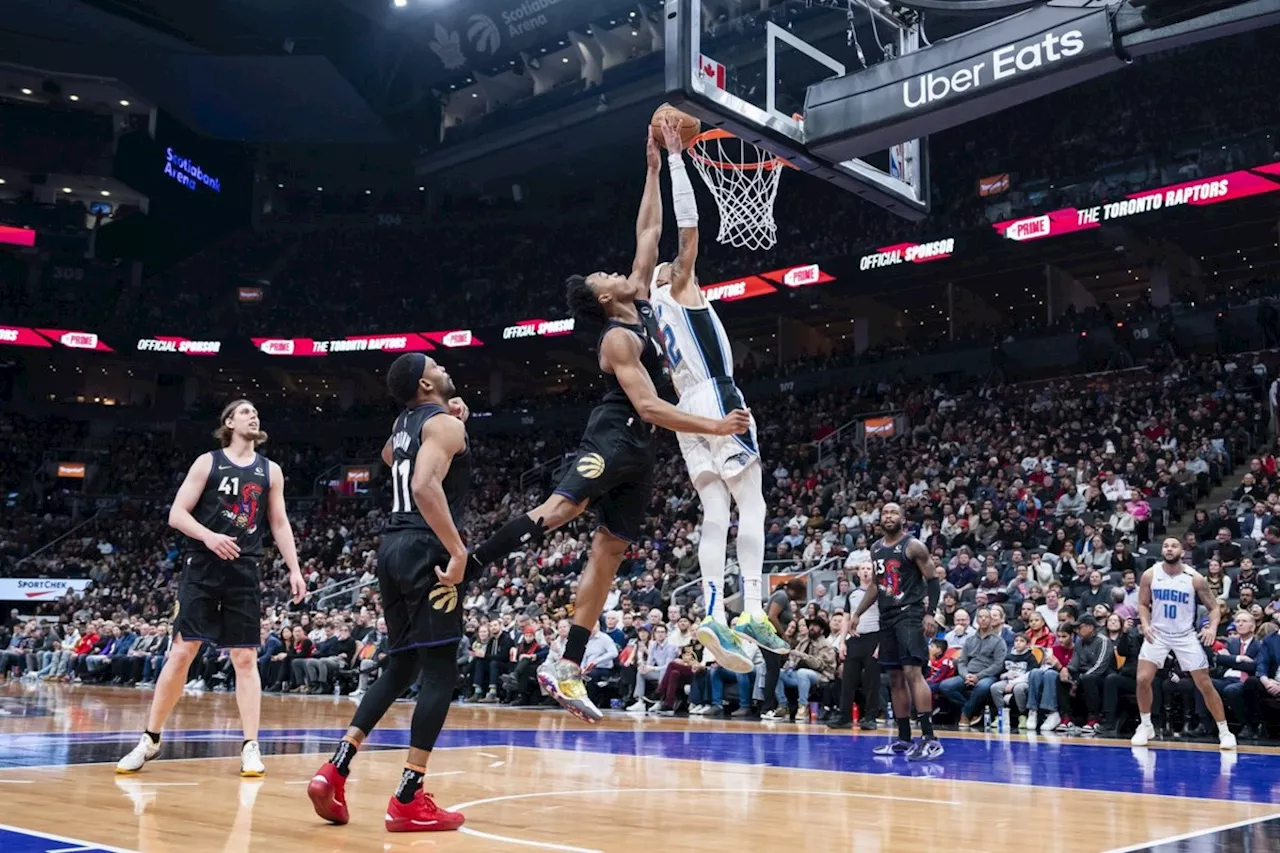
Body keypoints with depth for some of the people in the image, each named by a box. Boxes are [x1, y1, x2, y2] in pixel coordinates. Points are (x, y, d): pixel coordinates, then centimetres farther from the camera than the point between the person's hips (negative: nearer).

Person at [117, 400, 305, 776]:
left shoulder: (270, 471, 11)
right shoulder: (207, 462, 3)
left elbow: (279, 524, 14)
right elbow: (176, 514, -2)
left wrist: (294, 570, 5)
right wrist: (208, 535, -20)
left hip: (245, 571, 2)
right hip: (202, 567, -2)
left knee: (245, 658, 0)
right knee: (181, 651, -3)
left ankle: (250, 746, 2)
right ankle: (150, 739, 10)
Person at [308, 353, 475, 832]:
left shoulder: (406, 421, 18)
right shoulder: (444, 423, -8)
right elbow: (425, 486, -24)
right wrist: (458, 550, -24)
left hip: (393, 547, 9)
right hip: (425, 550, -9)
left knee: (401, 667, 16)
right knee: (440, 670, -4)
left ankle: (335, 771, 7)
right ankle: (408, 800, -6)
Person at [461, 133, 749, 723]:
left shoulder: (641, 301, 12)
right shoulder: (619, 338, -13)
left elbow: (649, 232, 19)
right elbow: (649, 406, -21)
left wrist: (655, 171, 15)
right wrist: (714, 427, -23)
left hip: (638, 451, 8)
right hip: (613, 438, -8)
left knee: (609, 551, 3)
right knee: (559, 508, -28)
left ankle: (567, 668, 3)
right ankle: (464, 566, -30)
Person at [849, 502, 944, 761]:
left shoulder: (913, 546, -7)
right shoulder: (876, 549, 13)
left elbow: (933, 580, -8)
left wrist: (930, 613, -18)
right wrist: (857, 613, 19)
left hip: (910, 615, -7)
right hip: (887, 617, 8)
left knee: (913, 672, -18)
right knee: (895, 678, 9)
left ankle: (929, 738, -18)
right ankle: (904, 738, 16)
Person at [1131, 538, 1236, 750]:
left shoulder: (1194, 578, -11)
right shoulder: (1150, 575, -7)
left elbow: (1214, 607, -4)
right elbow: (1143, 604, 5)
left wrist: (1212, 627, -22)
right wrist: (1145, 624, -13)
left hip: (1186, 636, -1)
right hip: (1158, 633, 1)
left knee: (1205, 685, -1)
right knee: (1143, 679, -10)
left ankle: (1224, 732, 12)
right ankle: (1145, 726, 9)